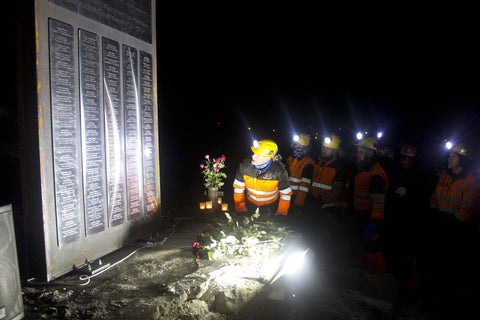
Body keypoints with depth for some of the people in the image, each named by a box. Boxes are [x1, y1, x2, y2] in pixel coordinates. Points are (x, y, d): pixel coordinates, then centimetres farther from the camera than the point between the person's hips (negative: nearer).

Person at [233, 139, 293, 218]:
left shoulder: (279, 171, -29)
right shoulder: (245, 165, -24)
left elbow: (286, 193, -15)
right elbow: (238, 187, -9)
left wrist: (281, 214, -11)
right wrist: (241, 209, -6)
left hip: (271, 205, -2)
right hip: (250, 204, 2)